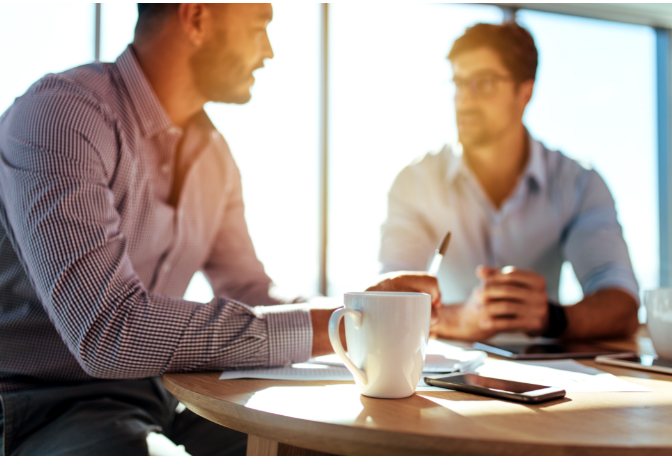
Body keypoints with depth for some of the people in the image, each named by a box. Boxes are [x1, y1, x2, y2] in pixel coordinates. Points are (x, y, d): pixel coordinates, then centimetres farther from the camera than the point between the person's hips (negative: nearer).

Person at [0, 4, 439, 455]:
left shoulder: (214, 153, 7)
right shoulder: (61, 112, -19)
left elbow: (251, 296, 13)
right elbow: (107, 331, -30)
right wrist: (313, 328, -26)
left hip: (159, 400, 7)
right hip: (42, 410, -6)